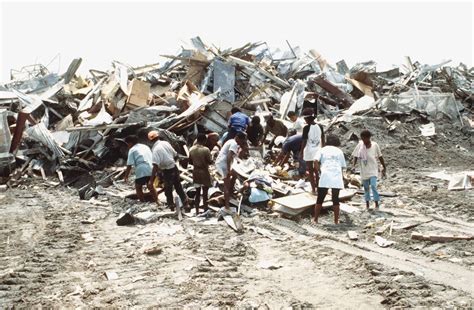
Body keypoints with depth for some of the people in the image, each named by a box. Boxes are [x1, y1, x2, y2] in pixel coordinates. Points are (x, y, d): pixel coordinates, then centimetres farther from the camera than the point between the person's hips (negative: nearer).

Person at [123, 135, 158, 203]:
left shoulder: (132, 150, 4)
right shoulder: (145, 147, 22)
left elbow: (129, 165, -3)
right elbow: (152, 158, 21)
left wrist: (126, 176, 3)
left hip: (141, 171, -6)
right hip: (151, 169, 6)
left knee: (138, 187, 12)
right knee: (150, 186, 23)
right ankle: (156, 201, 27)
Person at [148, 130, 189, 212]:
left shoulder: (155, 149, -20)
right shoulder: (166, 143, -1)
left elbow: (155, 165, -28)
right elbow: (175, 155, 7)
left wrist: (151, 180, -29)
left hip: (167, 171, -6)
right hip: (174, 168, 6)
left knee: (168, 191, 12)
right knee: (179, 188, 19)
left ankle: (172, 208, 21)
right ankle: (186, 205, 24)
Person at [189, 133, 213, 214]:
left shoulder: (191, 149, 0)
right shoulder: (206, 150, -17)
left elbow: (190, 162, 7)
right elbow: (210, 162, -12)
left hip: (195, 172, 5)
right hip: (204, 172, -5)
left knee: (197, 193, 12)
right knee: (205, 193, 4)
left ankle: (197, 211, 15)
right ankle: (205, 211, 9)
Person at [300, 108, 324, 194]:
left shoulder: (306, 128, -16)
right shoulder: (319, 127, -1)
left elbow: (304, 141, -15)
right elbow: (323, 140, 6)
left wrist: (301, 152, -5)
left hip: (309, 152, -5)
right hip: (318, 151, 5)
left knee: (310, 171, 7)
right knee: (317, 171, 18)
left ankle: (313, 189, 10)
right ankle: (317, 188, 25)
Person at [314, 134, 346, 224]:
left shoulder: (322, 150, 13)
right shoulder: (339, 151, 17)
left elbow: (316, 162, -5)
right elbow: (342, 166, 13)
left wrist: (320, 170, 6)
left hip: (325, 177, -1)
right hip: (337, 178, 1)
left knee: (320, 199, 8)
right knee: (335, 199, 9)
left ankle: (315, 219, 13)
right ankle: (336, 221, 12)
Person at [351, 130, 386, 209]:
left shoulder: (375, 145, -6)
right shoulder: (360, 145, -5)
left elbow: (380, 157, 4)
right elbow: (355, 156, -4)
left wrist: (384, 167, 10)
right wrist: (353, 165, -20)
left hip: (373, 170, -2)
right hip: (364, 170, 2)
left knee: (373, 186, -17)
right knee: (366, 187, 12)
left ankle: (377, 203, -8)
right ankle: (367, 202, 28)